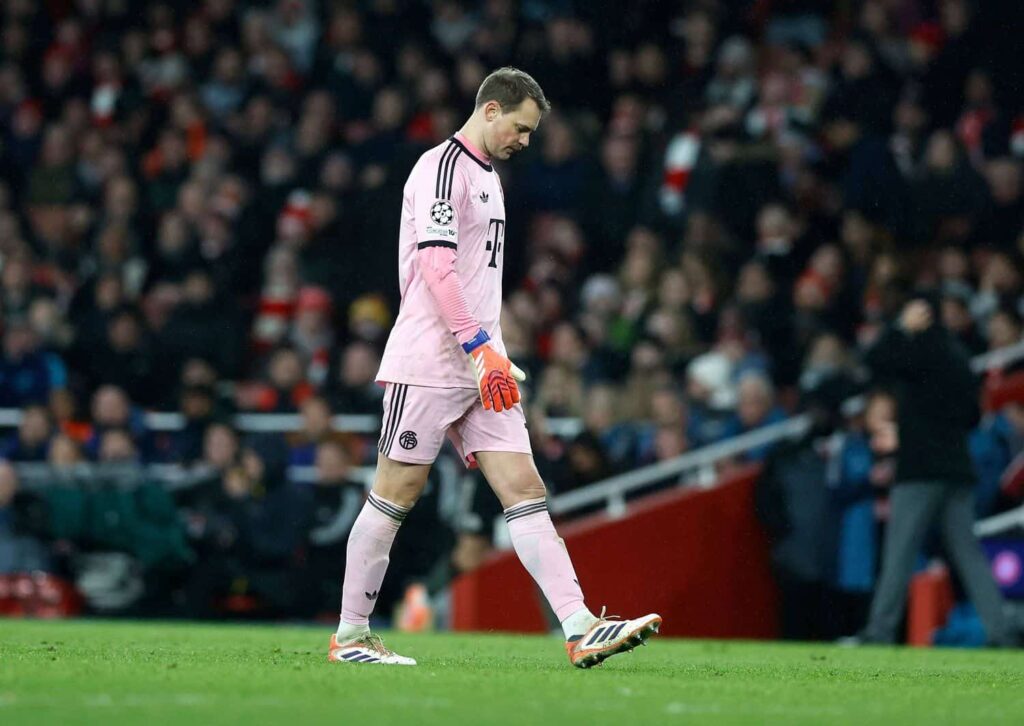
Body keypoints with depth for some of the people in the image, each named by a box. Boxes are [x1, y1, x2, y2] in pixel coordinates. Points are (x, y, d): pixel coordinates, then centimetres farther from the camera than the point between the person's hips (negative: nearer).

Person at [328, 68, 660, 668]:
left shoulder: (489, 177, 21)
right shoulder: (442, 167, -9)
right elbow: (436, 267, -19)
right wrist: (481, 348, -22)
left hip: (480, 366, 9)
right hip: (429, 364, -9)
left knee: (525, 489, -2)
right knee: (396, 495, -2)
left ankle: (581, 631, -11)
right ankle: (349, 635, 8)